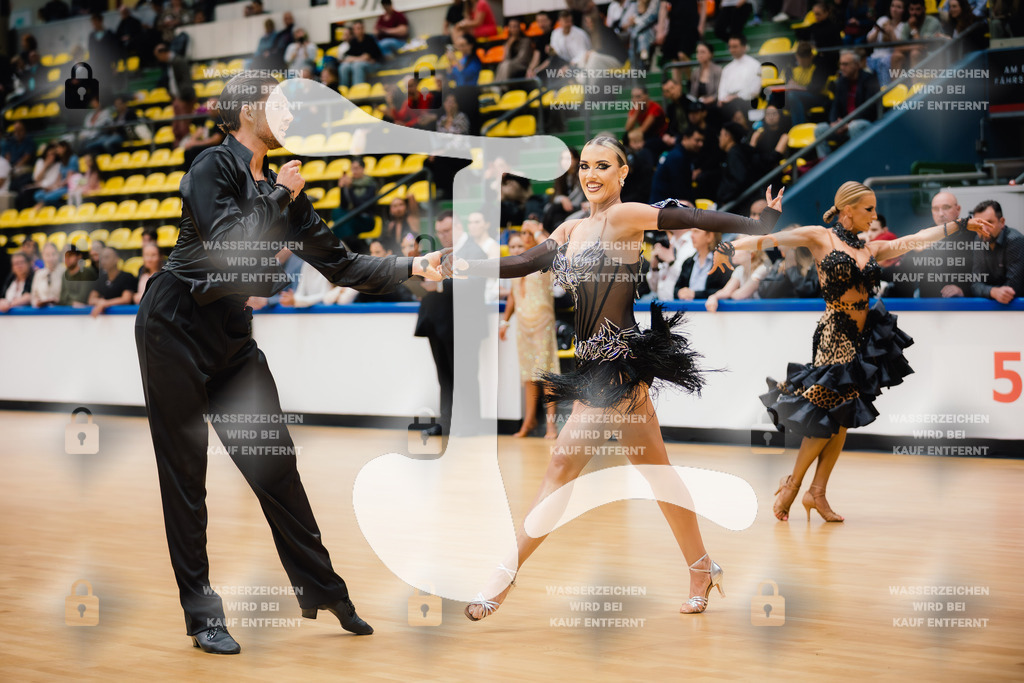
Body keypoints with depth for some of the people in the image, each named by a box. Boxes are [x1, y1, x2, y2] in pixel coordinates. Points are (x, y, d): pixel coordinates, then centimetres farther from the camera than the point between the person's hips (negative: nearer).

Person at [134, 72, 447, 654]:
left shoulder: (280, 189, 10)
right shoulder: (213, 167, -10)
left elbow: (339, 262, 11)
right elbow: (225, 240, -25)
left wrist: (414, 267, 4)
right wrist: (278, 196, -12)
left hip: (233, 337, 6)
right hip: (177, 328, -6)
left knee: (275, 462, 5)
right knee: (185, 475, -2)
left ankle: (324, 592, 13)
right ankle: (202, 614, 4)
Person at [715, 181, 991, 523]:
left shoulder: (873, 249, 13)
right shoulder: (820, 238, -2)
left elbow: (918, 238, 17)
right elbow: (771, 238, -12)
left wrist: (962, 224, 16)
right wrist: (731, 246, -27)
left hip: (864, 336, 6)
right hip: (834, 334, -6)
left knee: (842, 418, 5)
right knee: (828, 414, -7)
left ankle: (817, 493, 12)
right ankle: (792, 484, 10)